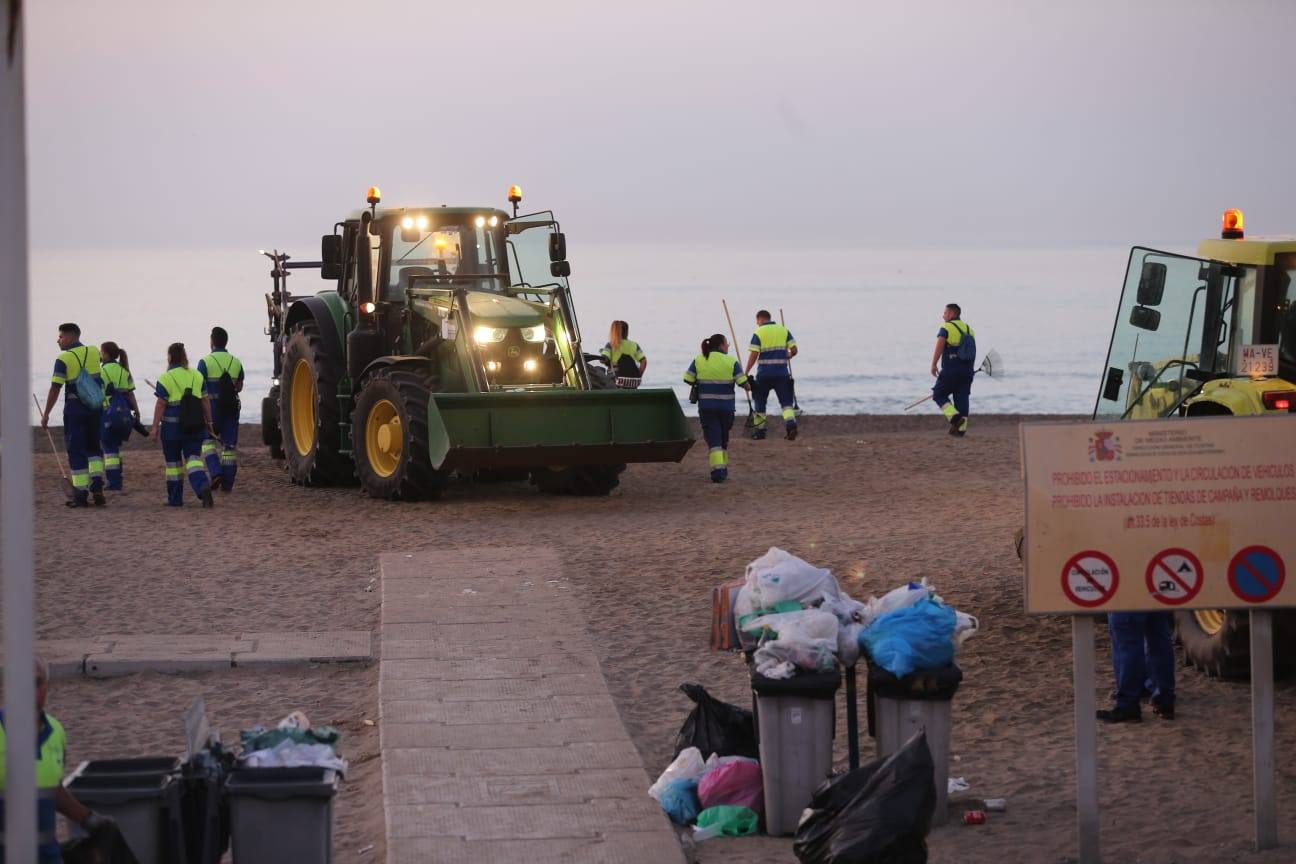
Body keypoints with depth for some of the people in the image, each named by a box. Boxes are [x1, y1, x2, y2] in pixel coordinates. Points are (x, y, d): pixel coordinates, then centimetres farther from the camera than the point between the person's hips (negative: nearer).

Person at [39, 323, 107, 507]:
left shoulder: (64, 359, -10)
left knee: (75, 451, 3)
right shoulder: (94, 352, 5)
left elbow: (55, 389, -12)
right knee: (94, 448, 18)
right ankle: (97, 486, -1)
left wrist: (46, 414, -6)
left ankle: (81, 495, 2)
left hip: (74, 409, -4)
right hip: (95, 407, 4)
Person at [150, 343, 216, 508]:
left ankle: (175, 499, 16)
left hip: (172, 426, -3)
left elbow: (161, 405, -10)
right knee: (193, 458, 1)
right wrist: (209, 423, 16)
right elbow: (205, 401, 8)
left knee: (173, 462, 9)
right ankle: (203, 486, -26)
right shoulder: (196, 376, 6)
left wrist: (155, 426, -5)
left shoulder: (166, 378, -8)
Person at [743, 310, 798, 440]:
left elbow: (753, 355, -10)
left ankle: (759, 430, 18)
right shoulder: (784, 330, 7)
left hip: (764, 374, -2)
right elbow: (794, 350, 3)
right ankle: (791, 423, -22)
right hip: (782, 373, 2)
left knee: (760, 402, 13)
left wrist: (745, 372, -3)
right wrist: (788, 356, 25)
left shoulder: (758, 333, -4)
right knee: (786, 401, 2)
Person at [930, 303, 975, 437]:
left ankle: (954, 417, -13)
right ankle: (961, 428, 4)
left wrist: (933, 365, -16)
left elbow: (939, 347, -17)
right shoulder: (969, 329, 16)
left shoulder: (946, 328, -4)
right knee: (961, 398, 8)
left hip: (950, 369, -6)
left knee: (939, 394, 6)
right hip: (967, 370, 6)